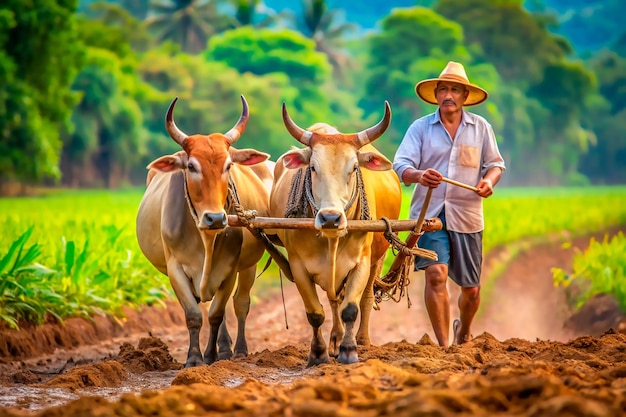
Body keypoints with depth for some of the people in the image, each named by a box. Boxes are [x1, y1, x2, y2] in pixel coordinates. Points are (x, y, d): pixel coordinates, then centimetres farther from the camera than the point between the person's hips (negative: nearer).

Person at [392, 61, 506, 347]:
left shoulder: (481, 128, 8)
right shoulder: (420, 128, 3)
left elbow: (495, 163, 14)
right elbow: (401, 165, -5)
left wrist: (489, 180, -10)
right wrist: (419, 175, -28)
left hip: (466, 216, 2)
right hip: (429, 213, -2)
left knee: (471, 289, 8)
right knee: (436, 274, -20)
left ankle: (464, 332, 40)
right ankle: (444, 346, -13)